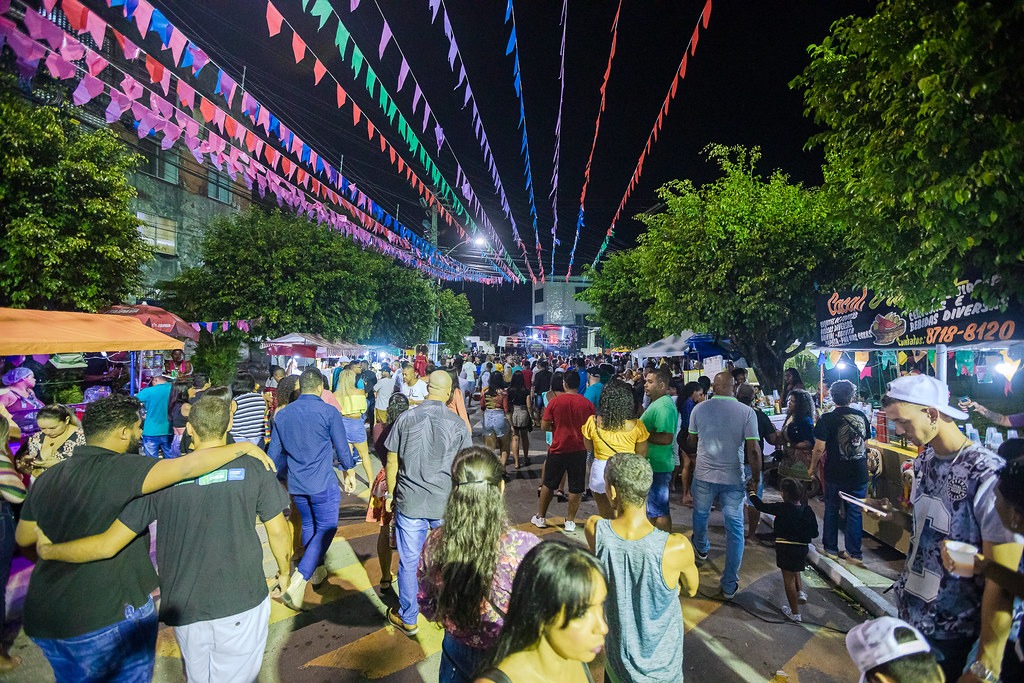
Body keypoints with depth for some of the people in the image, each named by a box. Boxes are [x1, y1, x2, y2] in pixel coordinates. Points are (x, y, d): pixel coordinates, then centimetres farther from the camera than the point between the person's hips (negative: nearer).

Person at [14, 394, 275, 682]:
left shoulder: (47, 478, 2)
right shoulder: (119, 469, -21)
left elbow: (23, 537, 15)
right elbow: (189, 465, -32)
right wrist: (244, 447, -22)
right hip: (106, 617, -7)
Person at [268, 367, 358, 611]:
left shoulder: (281, 414, 2)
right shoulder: (329, 412, -12)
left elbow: (274, 453, 9)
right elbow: (342, 447, -5)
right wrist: (349, 472, 11)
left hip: (295, 484, 6)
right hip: (323, 484, -5)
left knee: (308, 524, 23)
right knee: (326, 529, 4)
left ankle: (316, 571, 37)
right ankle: (297, 582, -9)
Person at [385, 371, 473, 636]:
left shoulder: (405, 418, -5)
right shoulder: (457, 424, -7)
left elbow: (392, 461, 0)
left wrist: (391, 494, 13)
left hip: (409, 502, 0)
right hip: (446, 504, 0)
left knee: (408, 562, 13)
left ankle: (408, 619, 28)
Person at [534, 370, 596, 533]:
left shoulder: (555, 402, -10)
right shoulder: (587, 404, -8)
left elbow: (544, 426, -7)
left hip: (558, 448, 0)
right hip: (579, 450, 0)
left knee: (548, 484, 15)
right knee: (575, 487, 10)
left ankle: (540, 517, 25)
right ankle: (570, 521, 16)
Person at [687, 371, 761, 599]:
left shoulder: (699, 409, -6)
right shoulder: (746, 412, -12)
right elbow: (753, 450, -14)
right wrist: (756, 478, 0)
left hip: (703, 475, 2)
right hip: (733, 478, -2)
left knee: (700, 514, 28)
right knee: (735, 530, 10)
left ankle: (701, 548, 55)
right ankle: (729, 585, 16)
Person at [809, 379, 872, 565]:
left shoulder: (827, 419, -13)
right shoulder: (862, 416, 0)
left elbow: (819, 448, -14)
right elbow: (866, 444, 11)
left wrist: (813, 466, 1)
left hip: (835, 474, -3)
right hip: (859, 474, 3)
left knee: (831, 511, 12)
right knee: (855, 513, 11)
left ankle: (830, 548, 22)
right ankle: (854, 553, 17)